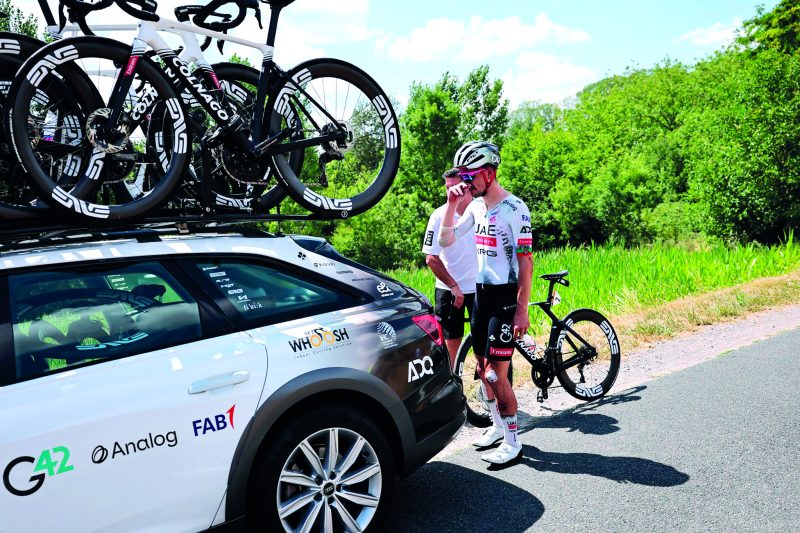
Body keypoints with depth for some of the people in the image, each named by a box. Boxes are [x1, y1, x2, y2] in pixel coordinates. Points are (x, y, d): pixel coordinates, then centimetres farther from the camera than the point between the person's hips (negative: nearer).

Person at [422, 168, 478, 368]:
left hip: (479, 287, 1)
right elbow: (431, 259, -8)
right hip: (449, 290, -1)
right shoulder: (440, 215, -8)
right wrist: (454, 286, -11)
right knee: (451, 342, 5)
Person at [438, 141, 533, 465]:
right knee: (482, 367, 15)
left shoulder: (514, 209, -14)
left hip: (505, 296, -8)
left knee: (496, 373, -7)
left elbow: (526, 262, -16)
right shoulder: (476, 206, 8)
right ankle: (498, 426, 33)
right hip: (481, 293, 8)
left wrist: (522, 310, -18)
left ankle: (512, 443, 7)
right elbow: (445, 241, 7)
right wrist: (451, 204, -5)